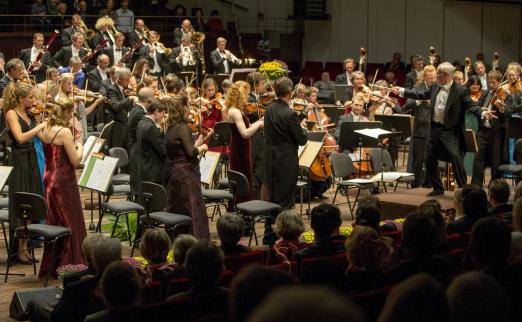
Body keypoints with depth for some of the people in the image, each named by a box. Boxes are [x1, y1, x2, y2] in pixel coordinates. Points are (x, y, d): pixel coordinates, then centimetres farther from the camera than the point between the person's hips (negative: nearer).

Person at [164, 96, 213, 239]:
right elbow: (191, 152, -19)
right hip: (185, 174, -9)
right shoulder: (183, 127, -15)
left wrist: (203, 139, 15)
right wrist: (203, 147, -1)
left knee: (176, 211, 13)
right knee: (196, 213, -7)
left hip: (172, 173, 9)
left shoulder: (171, 129, 12)